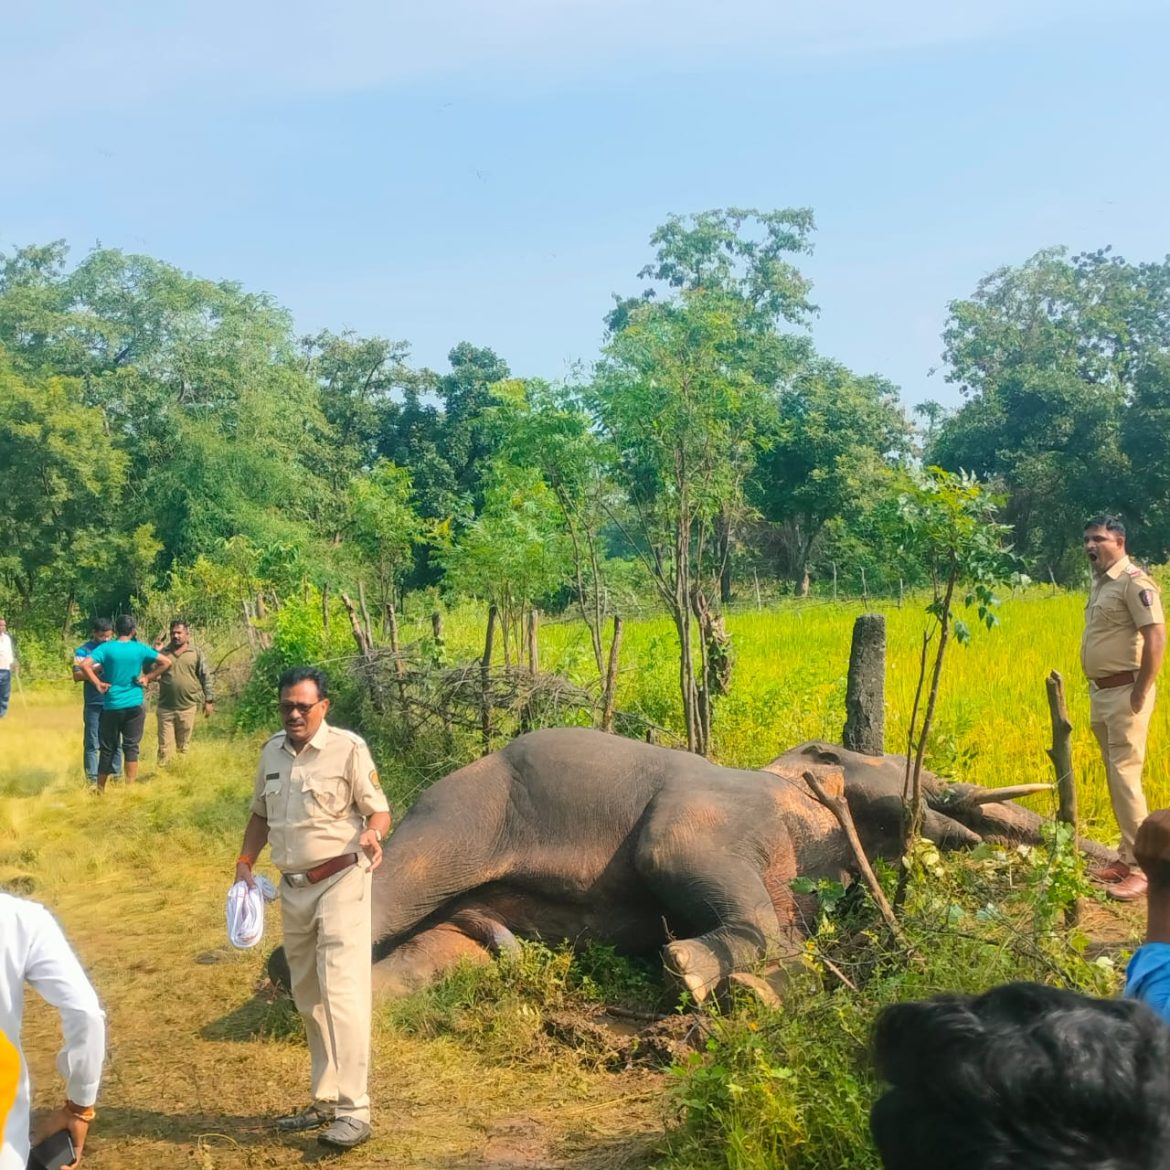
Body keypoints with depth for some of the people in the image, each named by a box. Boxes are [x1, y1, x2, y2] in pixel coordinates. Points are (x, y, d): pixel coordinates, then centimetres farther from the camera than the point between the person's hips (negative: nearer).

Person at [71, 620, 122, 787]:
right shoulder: (83, 651, -1)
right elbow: (77, 676, -8)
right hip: (94, 704, -3)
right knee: (92, 743, 1)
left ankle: (116, 776, 16)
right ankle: (92, 780, 5)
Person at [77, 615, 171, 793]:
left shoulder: (106, 648, -5)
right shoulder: (140, 649, 1)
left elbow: (84, 665, -17)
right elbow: (166, 662, 4)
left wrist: (98, 683, -8)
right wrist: (148, 678, 6)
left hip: (112, 706, -1)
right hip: (135, 705, 1)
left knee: (107, 749, 9)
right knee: (131, 748, 5)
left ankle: (100, 789, 16)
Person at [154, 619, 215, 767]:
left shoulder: (196, 653, 3)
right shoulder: (162, 652, 6)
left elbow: (206, 678, 4)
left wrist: (209, 701, 0)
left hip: (188, 708, 0)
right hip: (166, 708, 0)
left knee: (183, 745, 10)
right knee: (164, 745, 0)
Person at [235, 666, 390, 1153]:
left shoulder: (348, 748, -10)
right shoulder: (271, 752, 9)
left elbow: (378, 809, -9)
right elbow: (261, 815, 20)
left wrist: (373, 834, -30)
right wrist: (244, 864, 9)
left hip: (340, 883, -7)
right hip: (293, 888, 7)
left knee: (342, 992, -13)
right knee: (308, 999, 14)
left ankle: (354, 1111, -11)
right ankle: (326, 1099, 26)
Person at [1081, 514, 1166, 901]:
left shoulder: (1134, 582, -14)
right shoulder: (1098, 583, 13)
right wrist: (1095, 691, 14)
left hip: (1125, 693, -9)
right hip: (1100, 693, 9)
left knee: (1125, 777, -10)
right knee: (1115, 778, 13)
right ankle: (1126, 857, 22)